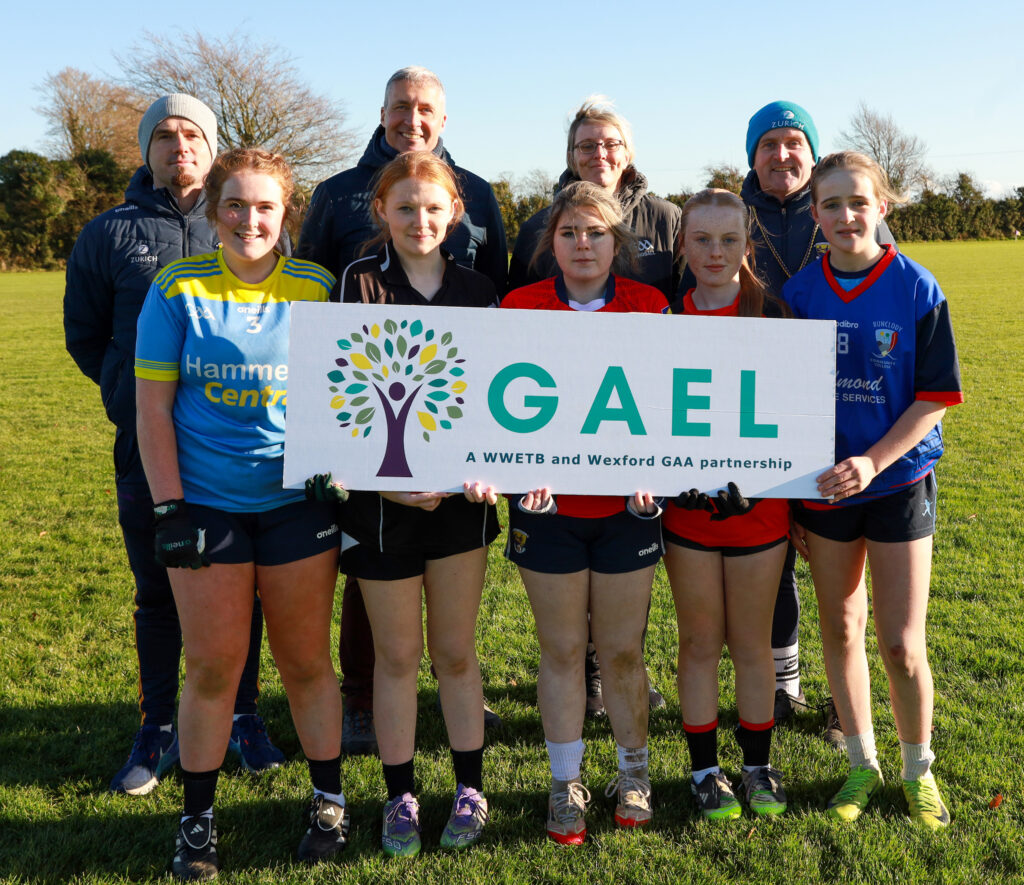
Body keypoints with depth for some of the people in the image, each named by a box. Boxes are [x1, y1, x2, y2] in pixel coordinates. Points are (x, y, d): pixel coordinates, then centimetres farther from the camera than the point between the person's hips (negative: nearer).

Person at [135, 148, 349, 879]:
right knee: (211, 666, 5)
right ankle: (198, 819, 23)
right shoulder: (178, 289, -2)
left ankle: (329, 800, 28)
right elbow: (152, 405, -1)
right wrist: (169, 507, -6)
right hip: (206, 504, 0)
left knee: (306, 660, 10)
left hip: (297, 500, 1)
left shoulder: (317, 289, 0)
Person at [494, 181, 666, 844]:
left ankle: (634, 771, 30)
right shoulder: (519, 307, 1)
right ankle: (566, 784, 24)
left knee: (622, 648, 8)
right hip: (548, 500, 0)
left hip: (627, 503, 0)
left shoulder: (650, 306, 3)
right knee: (562, 649, 8)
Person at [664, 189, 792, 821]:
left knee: (753, 643, 11)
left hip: (759, 499, 0)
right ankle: (705, 767, 26)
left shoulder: (772, 312, -2)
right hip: (687, 502, 1)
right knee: (699, 642, 11)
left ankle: (758, 764, 29)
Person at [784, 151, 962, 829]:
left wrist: (874, 461, -20)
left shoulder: (917, 289, -8)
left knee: (902, 644, 0)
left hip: (898, 481, -2)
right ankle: (863, 765, 31)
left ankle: (919, 771, 25)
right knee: (840, 632, 12)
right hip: (822, 486, 3)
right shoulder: (801, 292, -1)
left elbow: (936, 397, -8)